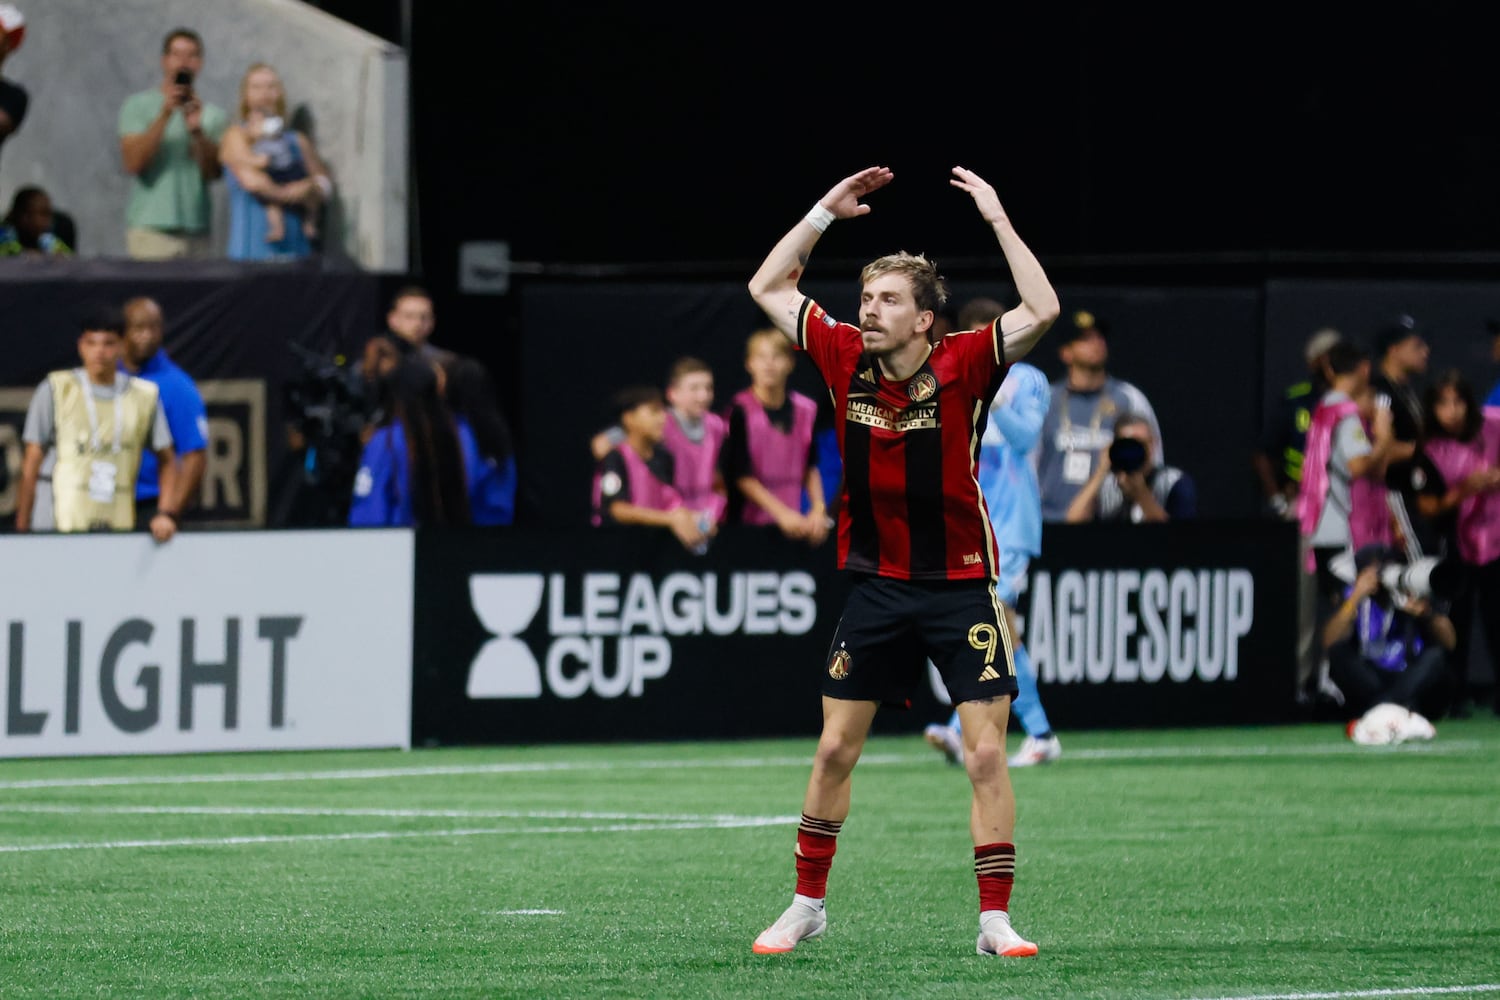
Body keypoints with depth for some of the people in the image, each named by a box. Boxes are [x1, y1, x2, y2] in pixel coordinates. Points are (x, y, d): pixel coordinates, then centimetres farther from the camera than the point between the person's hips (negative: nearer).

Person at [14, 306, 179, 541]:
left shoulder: (145, 395, 9)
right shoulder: (55, 390, 3)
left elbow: (166, 460, 14)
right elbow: (31, 467, 4)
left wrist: (166, 513, 0)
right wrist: (21, 529, -1)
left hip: (122, 528, 2)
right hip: (69, 528, -2)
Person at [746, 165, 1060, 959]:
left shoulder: (962, 366, -12)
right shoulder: (846, 360, -2)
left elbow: (1041, 311, -25)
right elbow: (767, 288, 7)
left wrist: (997, 218, -22)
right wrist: (826, 211, 1)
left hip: (960, 586, -3)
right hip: (874, 586, 3)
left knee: (986, 754, -7)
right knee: (834, 751, 7)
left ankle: (995, 919, -2)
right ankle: (807, 905, 20)